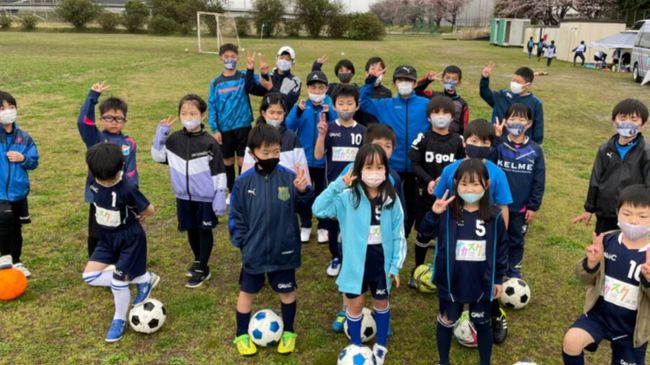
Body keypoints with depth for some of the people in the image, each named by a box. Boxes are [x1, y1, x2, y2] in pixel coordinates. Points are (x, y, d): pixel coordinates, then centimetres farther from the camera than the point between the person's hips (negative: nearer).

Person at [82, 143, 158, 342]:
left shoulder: (128, 188, -30)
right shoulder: (94, 182, -11)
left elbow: (149, 210, -18)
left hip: (130, 239, -7)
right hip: (108, 237, 7)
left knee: (118, 282, -2)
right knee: (90, 276, 0)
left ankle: (119, 320, 29)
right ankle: (143, 279, 11)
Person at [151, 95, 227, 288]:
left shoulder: (209, 143, -14)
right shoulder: (174, 139, -1)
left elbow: (218, 172, -11)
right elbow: (158, 156, 7)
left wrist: (220, 197, -13)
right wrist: (160, 133, -5)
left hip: (205, 197, -4)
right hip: (184, 196, 4)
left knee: (204, 230, 9)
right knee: (191, 230, 18)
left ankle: (203, 269, 21)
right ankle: (197, 261, 40)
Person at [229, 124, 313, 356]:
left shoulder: (289, 177, -11)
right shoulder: (244, 182, -8)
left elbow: (304, 204, -10)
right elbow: (236, 215, -1)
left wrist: (303, 191, -29)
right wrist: (241, 240, -5)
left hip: (284, 249, 0)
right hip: (254, 250, 0)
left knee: (287, 292, 16)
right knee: (247, 292, 16)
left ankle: (288, 332, 38)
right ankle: (242, 334, 36)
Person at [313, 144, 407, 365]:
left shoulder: (391, 199, -8)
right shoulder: (348, 197, -12)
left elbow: (398, 234, -3)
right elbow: (318, 209, -23)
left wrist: (396, 265, -5)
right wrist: (338, 184, -28)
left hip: (382, 260, 2)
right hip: (357, 261, -1)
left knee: (381, 302, 20)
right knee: (355, 305, 12)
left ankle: (381, 345, 41)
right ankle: (356, 346, 35)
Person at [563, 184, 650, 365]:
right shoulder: (606, 240, -10)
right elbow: (585, 279, -2)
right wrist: (591, 263, -25)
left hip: (631, 328, -1)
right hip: (598, 313, 1)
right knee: (571, 341, -21)